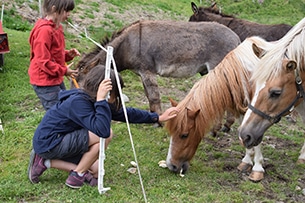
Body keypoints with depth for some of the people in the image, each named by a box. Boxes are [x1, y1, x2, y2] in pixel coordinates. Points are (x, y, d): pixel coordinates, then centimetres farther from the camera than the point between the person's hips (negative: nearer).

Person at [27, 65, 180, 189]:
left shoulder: (90, 100, 2)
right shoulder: (78, 102, -26)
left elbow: (125, 113, 9)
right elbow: (102, 130, -37)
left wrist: (158, 118, 11)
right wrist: (101, 99, -35)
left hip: (58, 141, 10)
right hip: (47, 143, -10)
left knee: (95, 170, 13)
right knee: (105, 135, -21)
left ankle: (46, 162, 10)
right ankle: (76, 177, -5)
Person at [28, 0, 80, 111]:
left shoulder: (56, 27, 8)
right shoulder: (44, 30, -22)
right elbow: (43, 61, -22)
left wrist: (68, 54, 2)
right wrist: (63, 71, -17)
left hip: (56, 79, 10)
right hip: (45, 82, -10)